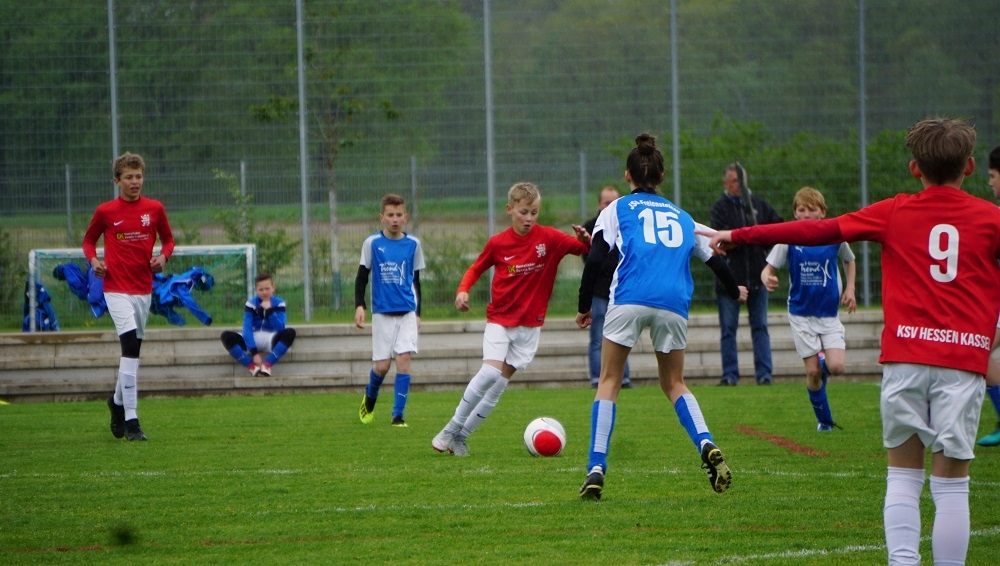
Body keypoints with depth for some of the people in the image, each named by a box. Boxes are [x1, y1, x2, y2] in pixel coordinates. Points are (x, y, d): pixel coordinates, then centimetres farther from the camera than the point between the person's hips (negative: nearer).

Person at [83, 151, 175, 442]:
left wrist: (163, 256, -6)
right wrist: (93, 260, -7)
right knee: (131, 345, -18)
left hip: (144, 288, 4)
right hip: (116, 288, -4)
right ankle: (130, 420, -19)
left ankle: (117, 401, 40)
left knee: (133, 348, 14)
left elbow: (168, 239, 15)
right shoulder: (105, 211, -1)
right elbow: (89, 240, 12)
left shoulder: (155, 209, 4)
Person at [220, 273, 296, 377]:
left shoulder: (279, 304, -4)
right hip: (253, 341, 0)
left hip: (271, 340, 0)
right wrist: (254, 353, -27)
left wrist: (269, 310, -25)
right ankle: (252, 366, -28)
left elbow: (281, 329, -16)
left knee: (290, 333, -31)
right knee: (226, 336, -26)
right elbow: (247, 329, -15)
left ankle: (267, 364, -29)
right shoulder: (251, 304, -6)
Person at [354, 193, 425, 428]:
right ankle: (370, 397, 31)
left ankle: (398, 415, -6)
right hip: (382, 312, -1)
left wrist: (417, 313, 13)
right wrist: (359, 306, -8)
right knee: (382, 364, -1)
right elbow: (361, 277, 4)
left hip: (407, 312, 1)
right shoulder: (372, 243, -1)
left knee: (404, 358, -11)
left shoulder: (413, 244, 4)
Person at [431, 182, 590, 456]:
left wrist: (586, 239, -32)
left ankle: (461, 436, 12)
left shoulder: (549, 238, -5)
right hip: (499, 319, -2)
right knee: (491, 371, -22)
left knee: (499, 385, 0)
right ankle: (451, 429, -10)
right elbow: (476, 269, 10)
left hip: (530, 324, 2)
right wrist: (463, 290, -8)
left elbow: (589, 250, -10)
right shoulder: (498, 243, -5)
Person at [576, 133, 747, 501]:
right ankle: (707, 446, -7)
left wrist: (584, 306, 11)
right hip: (673, 304, 3)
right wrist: (735, 292, 52)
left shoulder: (618, 208, 16)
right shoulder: (682, 217, 25)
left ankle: (596, 471, -4)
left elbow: (596, 258, 3)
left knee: (609, 383, 7)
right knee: (674, 385, 18)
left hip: (629, 300, -3)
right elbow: (715, 259, 34)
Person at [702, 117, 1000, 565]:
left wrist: (738, 236, 16)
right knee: (951, 485, 0)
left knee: (903, 477, 9)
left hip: (905, 356, 1)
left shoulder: (894, 213, 6)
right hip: (963, 360, -1)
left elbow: (816, 231, 9)